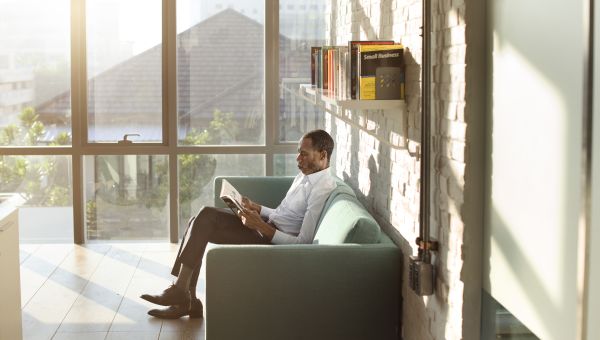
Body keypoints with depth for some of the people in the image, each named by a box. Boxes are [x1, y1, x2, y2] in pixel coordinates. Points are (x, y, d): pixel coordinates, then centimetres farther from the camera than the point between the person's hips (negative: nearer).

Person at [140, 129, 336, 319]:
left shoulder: (323, 189, -17)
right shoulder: (304, 176, 15)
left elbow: (303, 242, -22)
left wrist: (261, 225, -23)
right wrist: (255, 207, 8)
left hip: (274, 240, -10)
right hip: (269, 226, 10)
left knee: (206, 217, -18)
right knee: (205, 216, -6)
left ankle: (180, 290, -12)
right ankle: (187, 299, -7)